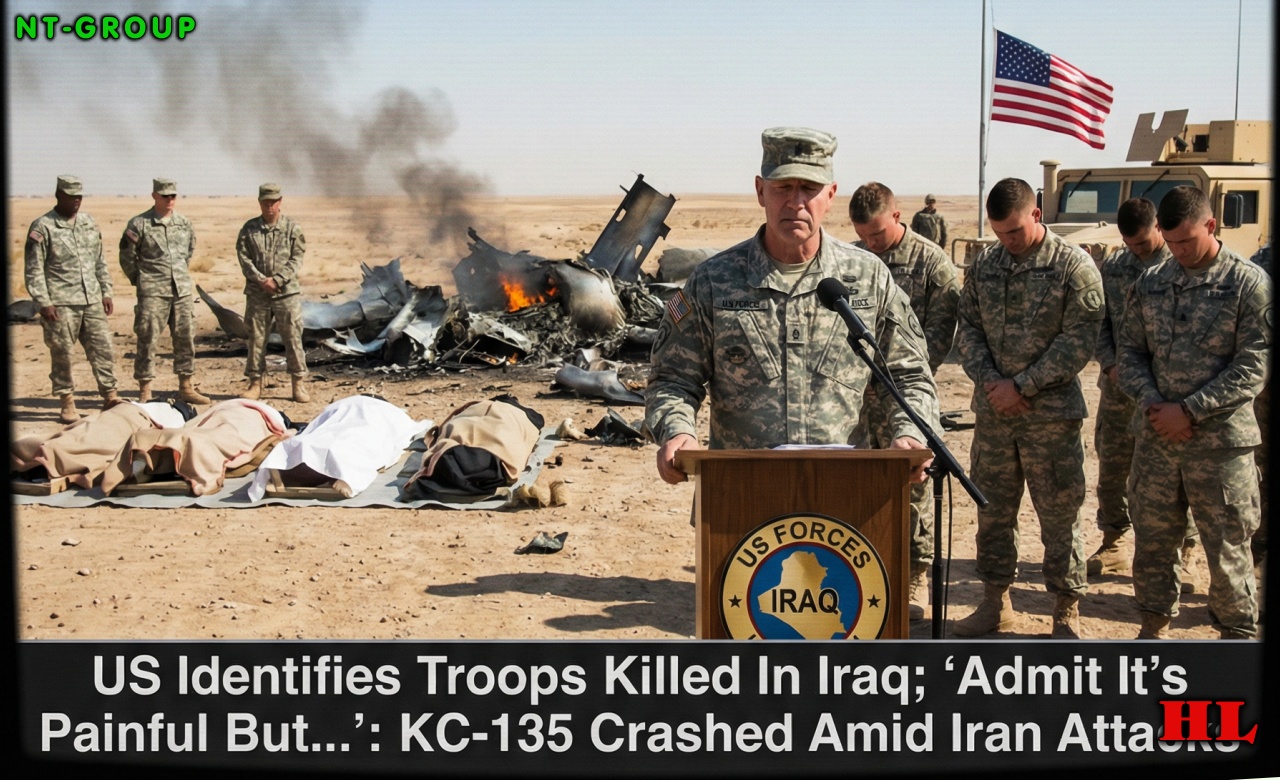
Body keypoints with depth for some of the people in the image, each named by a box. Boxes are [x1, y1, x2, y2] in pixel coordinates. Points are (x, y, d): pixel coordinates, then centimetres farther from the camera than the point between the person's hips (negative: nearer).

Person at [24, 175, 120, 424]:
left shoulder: (89, 224, 13)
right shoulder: (42, 228, -4)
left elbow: (100, 262, 20)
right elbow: (34, 270, -6)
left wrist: (106, 292, 14)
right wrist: (43, 302, -12)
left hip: (92, 301, 5)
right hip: (61, 304, -5)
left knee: (103, 349, 3)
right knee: (62, 354, 1)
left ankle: (110, 396, 11)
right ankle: (67, 403, 10)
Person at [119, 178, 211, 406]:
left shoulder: (184, 224, 8)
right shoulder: (139, 224, -6)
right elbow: (127, 257, 1)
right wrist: (140, 280, 6)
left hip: (182, 290, 5)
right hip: (152, 292, -5)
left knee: (186, 338, 8)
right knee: (147, 340, -3)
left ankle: (186, 387, 18)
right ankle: (145, 391, 3)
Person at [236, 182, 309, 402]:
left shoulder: (292, 227, 3)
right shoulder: (249, 228, 6)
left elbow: (297, 258, -1)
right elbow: (244, 258, 1)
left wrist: (277, 279, -11)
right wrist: (261, 280, -12)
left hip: (287, 291, -1)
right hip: (257, 292, 1)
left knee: (293, 337, -1)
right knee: (256, 338, 5)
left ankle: (299, 383, 6)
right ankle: (255, 383, 13)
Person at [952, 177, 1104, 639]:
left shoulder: (1074, 266, -7)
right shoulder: (984, 267, 7)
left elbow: (1079, 340, -11)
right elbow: (968, 327, 9)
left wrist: (1021, 386, -14)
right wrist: (987, 378, -8)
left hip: (1051, 411, -4)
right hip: (992, 411, 5)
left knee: (1059, 514, 2)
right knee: (992, 510, 12)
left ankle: (1066, 613, 14)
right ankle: (995, 603, 25)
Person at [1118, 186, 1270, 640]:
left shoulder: (1249, 284, -7)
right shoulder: (1151, 283, 7)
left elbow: (1252, 368, -11)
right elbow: (1131, 350, 9)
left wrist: (1189, 410, -16)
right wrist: (1150, 401, -9)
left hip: (1220, 440, -4)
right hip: (1156, 437, 4)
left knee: (1227, 546, 3)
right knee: (1151, 539, 13)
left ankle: (1237, 632, 18)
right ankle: (1154, 626, 29)